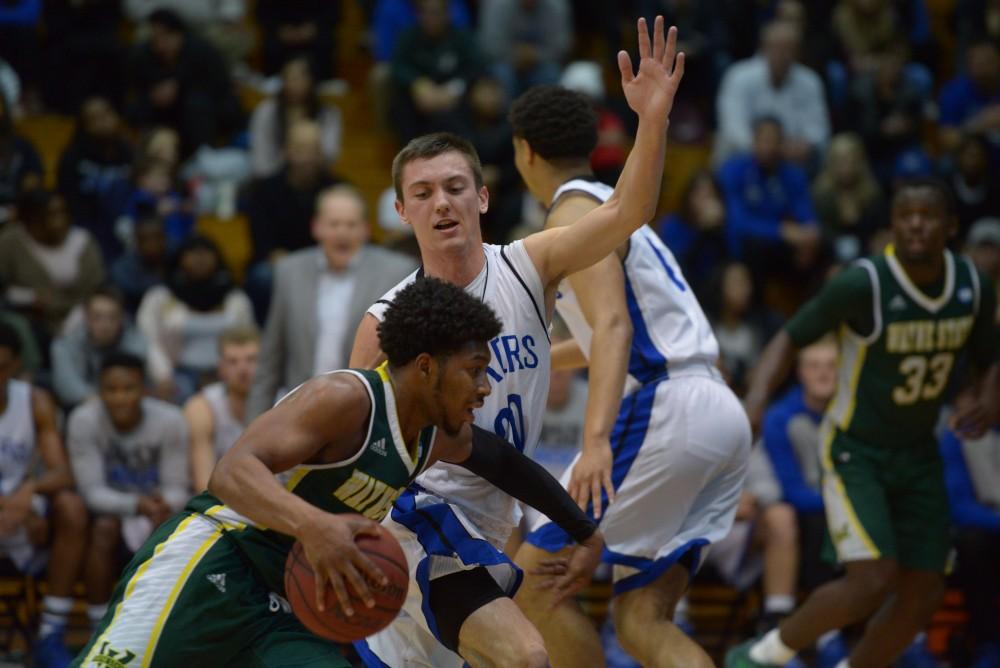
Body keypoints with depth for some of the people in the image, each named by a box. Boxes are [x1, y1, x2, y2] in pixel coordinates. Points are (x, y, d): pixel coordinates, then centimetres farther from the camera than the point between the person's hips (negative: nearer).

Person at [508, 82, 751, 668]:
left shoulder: (576, 212, -3)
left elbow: (613, 326, -20)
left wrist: (597, 440, -32)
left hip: (665, 411, -9)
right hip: (722, 416, 9)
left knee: (534, 577, -3)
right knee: (643, 620, 5)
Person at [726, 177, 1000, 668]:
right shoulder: (863, 284, -22)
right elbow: (792, 337, -14)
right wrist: (756, 399, -31)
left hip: (919, 454, 6)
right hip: (855, 450, -6)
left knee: (925, 592, 4)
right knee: (873, 581, -20)